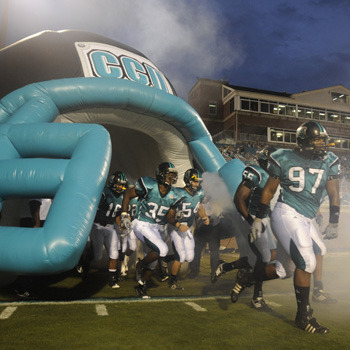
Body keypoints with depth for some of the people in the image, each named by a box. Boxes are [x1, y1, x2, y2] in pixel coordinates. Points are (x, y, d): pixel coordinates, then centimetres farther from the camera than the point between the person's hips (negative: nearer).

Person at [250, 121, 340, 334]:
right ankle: (304, 316, 6)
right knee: (306, 262, -11)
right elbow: (269, 190, 2)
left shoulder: (329, 162, 5)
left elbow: (334, 194, 6)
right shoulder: (285, 159, -4)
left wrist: (334, 223, -1)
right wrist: (258, 219, 2)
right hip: (287, 214, -6)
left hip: (305, 220, 6)